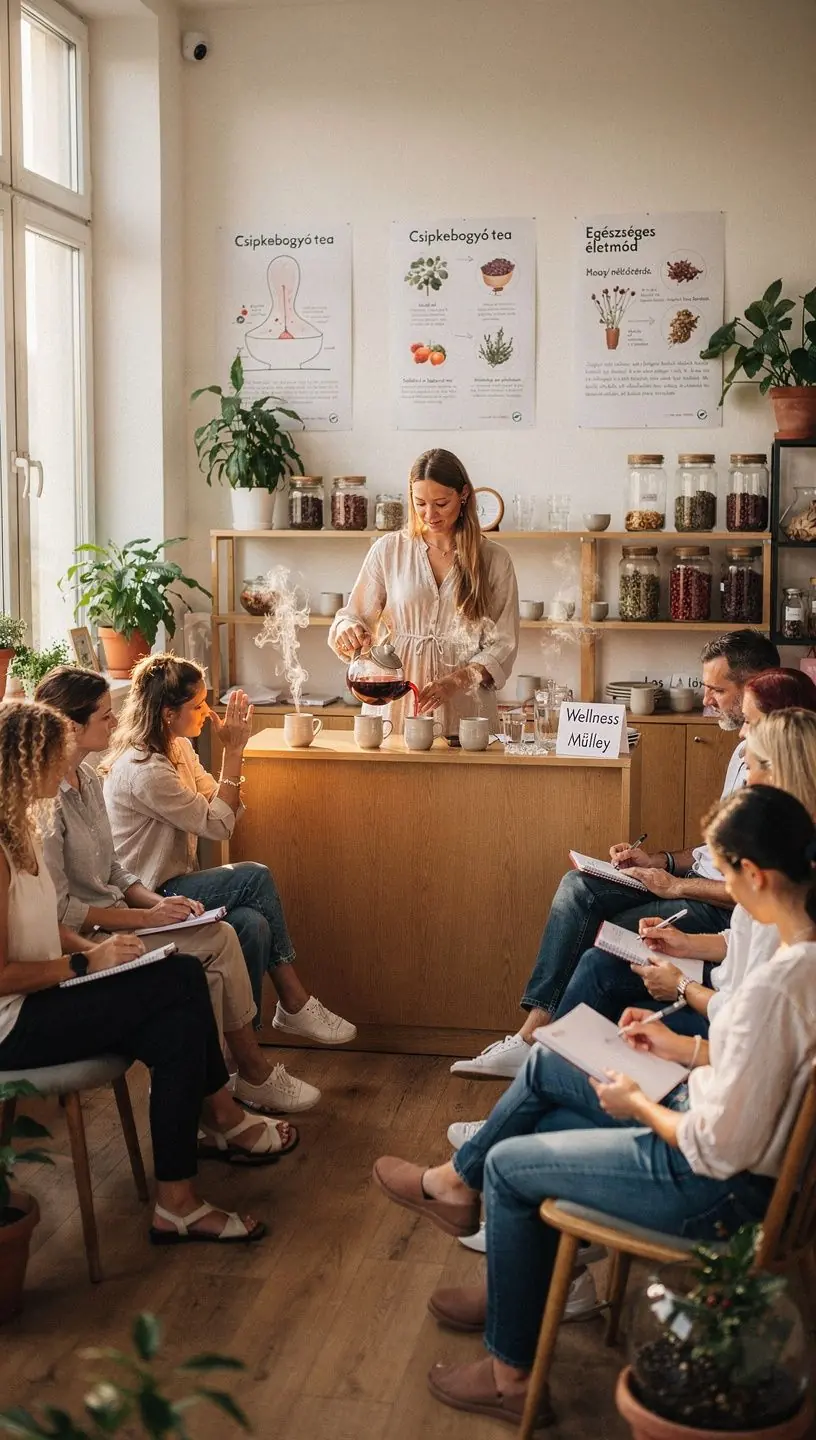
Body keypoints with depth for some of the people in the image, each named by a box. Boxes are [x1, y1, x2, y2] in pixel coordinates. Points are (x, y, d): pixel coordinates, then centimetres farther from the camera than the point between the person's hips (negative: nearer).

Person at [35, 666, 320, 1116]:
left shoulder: (87, 776, 9)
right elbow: (56, 910, -20)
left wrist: (156, 902, -3)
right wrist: (145, 917, -15)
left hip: (111, 918, 9)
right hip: (79, 941, -9)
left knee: (222, 938, -9)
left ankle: (252, 1073, -3)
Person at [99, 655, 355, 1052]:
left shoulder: (179, 749, 7)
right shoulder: (143, 770, -22)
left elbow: (227, 812, 6)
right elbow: (217, 825, -17)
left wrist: (233, 751, -6)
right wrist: (232, 752, -14)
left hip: (176, 883, 8)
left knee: (254, 925, -19)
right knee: (255, 877, -21)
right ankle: (295, 1005, -10)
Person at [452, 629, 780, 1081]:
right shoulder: (748, 748, 14)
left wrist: (677, 885, -16)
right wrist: (659, 861, 9)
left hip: (728, 908, -10)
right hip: (704, 881, 10)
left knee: (601, 941, -18)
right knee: (578, 887, -8)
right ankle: (533, 1034, -13)